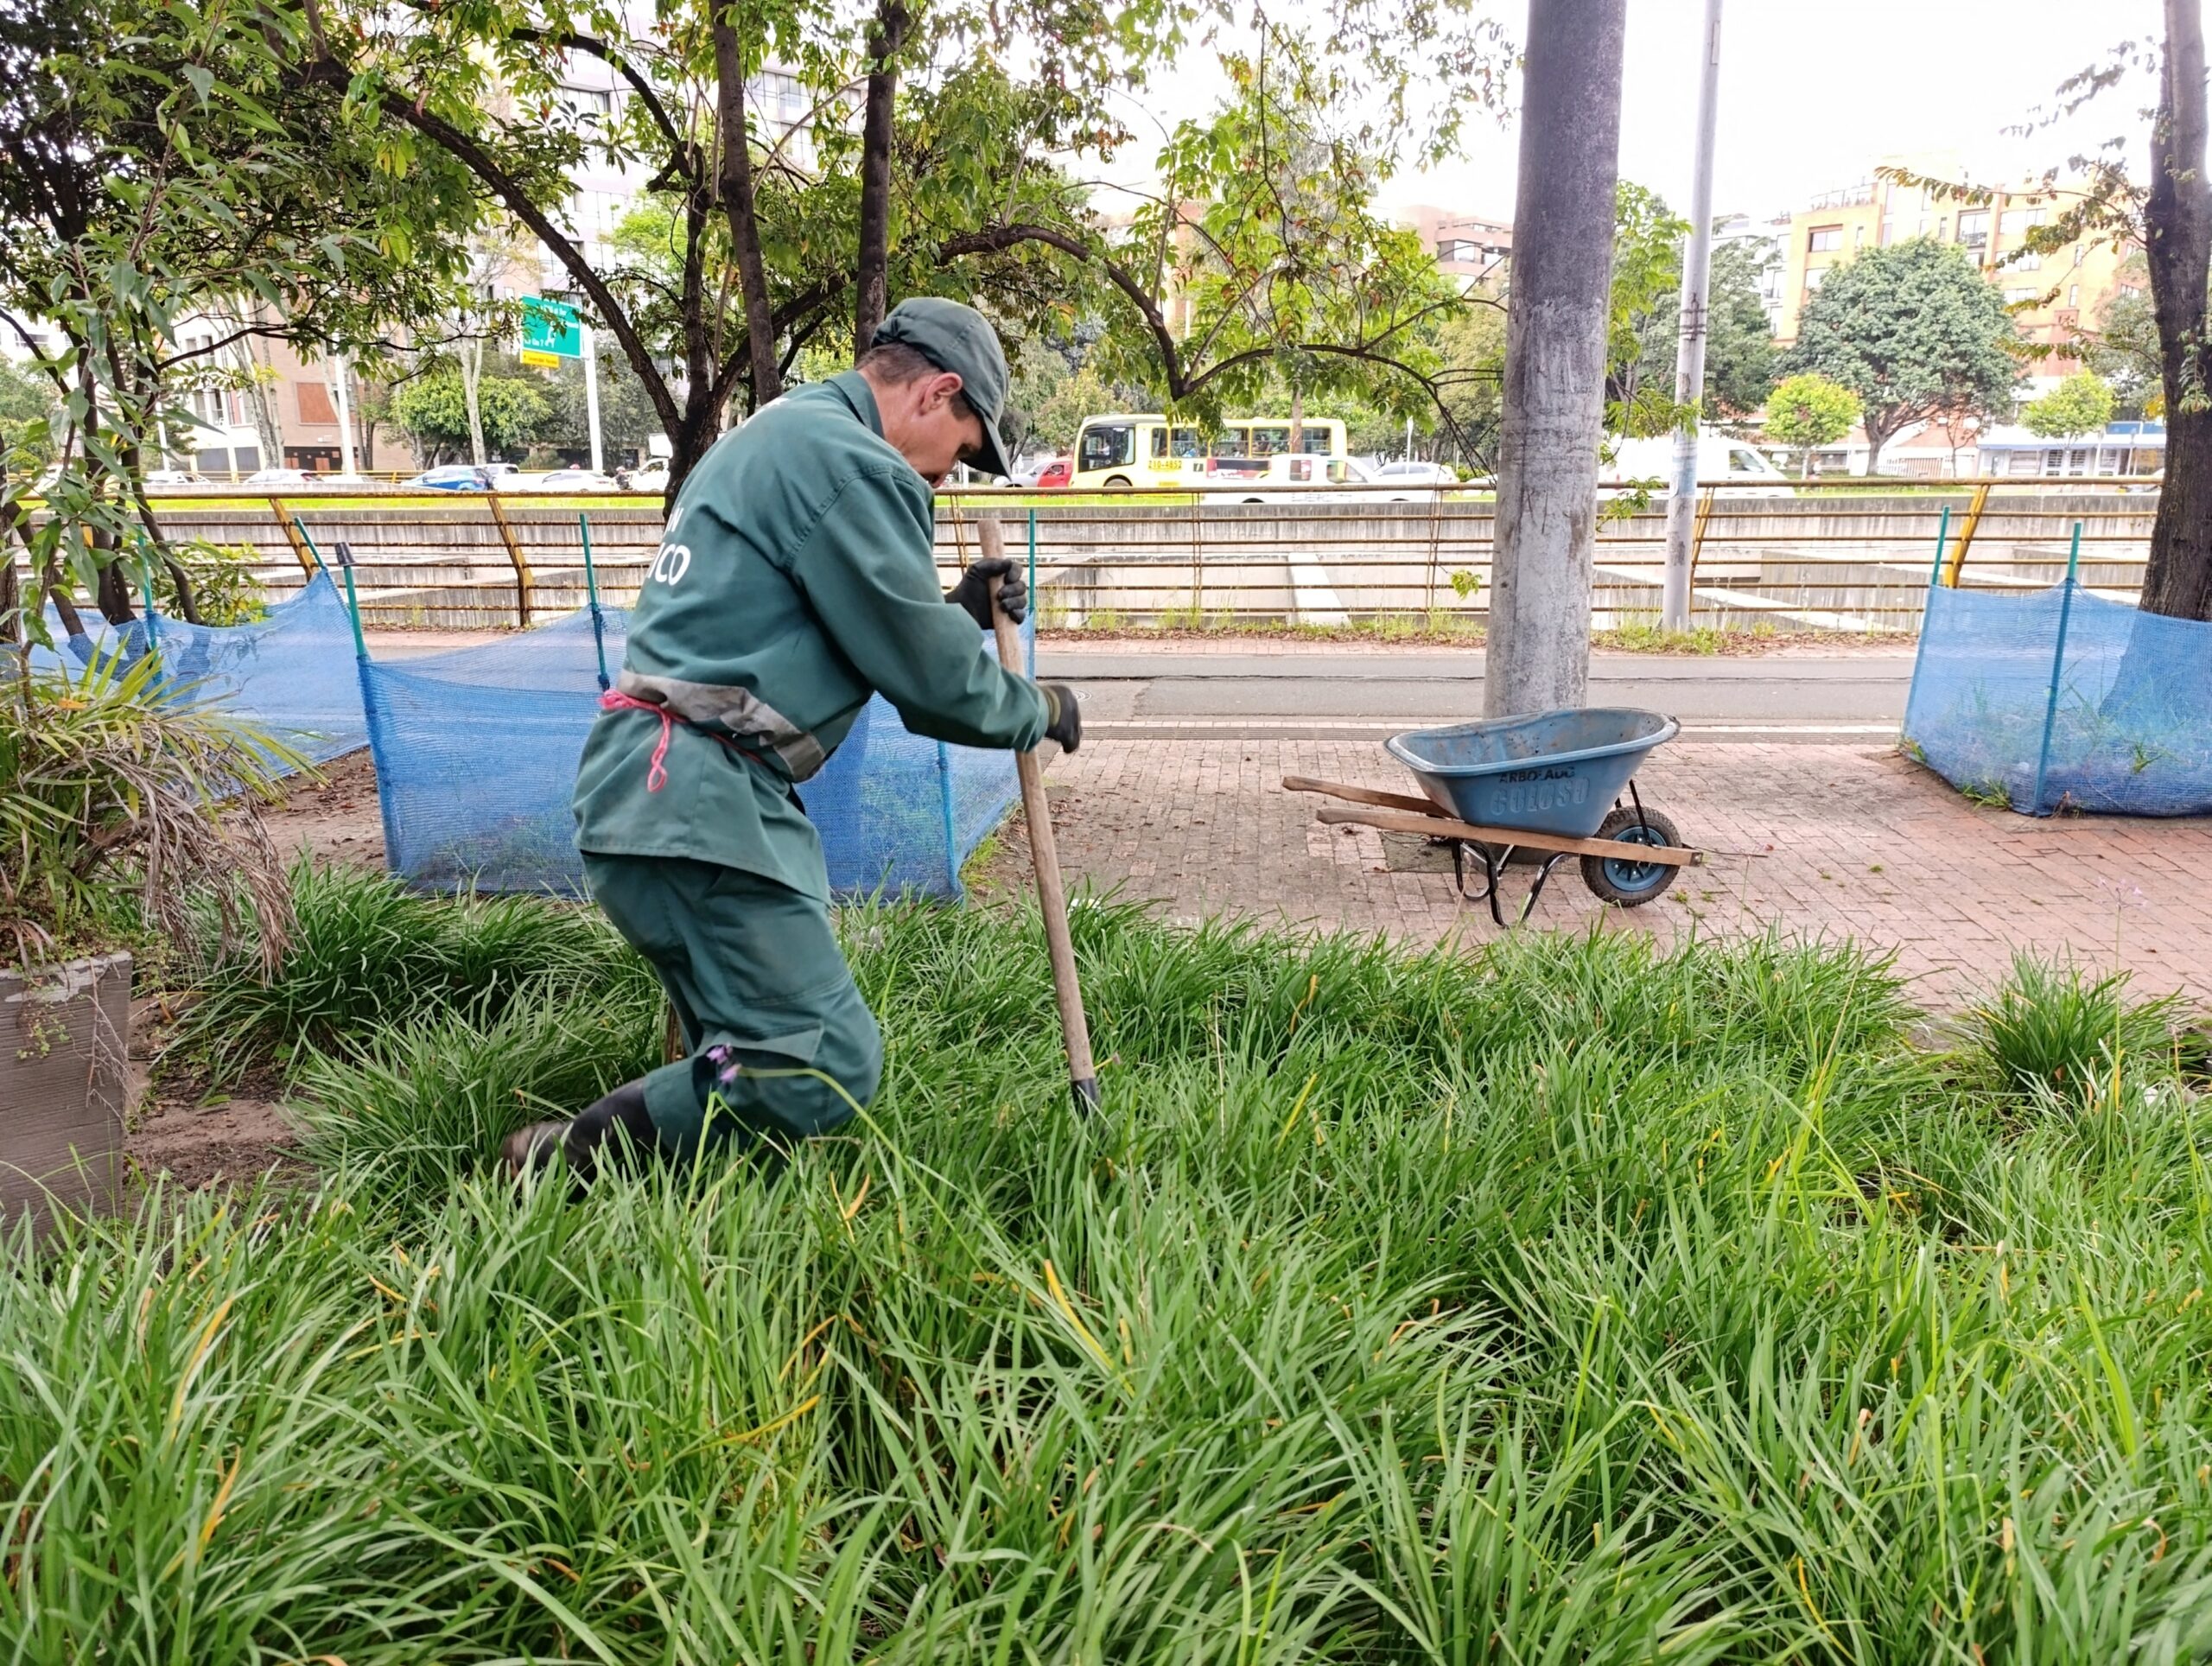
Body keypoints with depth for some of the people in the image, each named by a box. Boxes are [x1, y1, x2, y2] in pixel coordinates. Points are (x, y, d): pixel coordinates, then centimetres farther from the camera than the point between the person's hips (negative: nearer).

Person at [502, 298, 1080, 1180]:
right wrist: (1037, 710, 10)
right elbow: (929, 679, -7)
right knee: (826, 1067, -11)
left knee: (744, 1055, 15)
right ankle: (567, 1164, -4)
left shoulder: (773, 436, 24)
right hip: (697, 804, -11)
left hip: (646, 789, 11)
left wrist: (954, 608, 21)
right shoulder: (851, 463, -10)